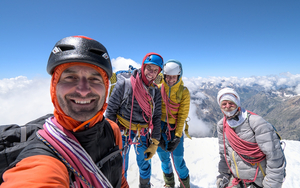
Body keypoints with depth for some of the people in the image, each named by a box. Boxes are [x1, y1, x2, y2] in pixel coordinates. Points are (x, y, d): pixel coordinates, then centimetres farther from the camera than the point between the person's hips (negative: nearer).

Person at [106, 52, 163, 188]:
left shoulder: (155, 92, -3)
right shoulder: (123, 85, -15)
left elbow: (156, 118, 2)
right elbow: (110, 111, -9)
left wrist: (154, 143, 2)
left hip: (143, 135, 4)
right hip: (122, 133, -3)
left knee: (145, 166, 21)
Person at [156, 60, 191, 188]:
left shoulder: (184, 92, -6)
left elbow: (182, 116, -6)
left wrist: (177, 137, -12)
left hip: (176, 129, -1)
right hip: (160, 127, 2)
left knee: (178, 160, 4)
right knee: (163, 158, 15)